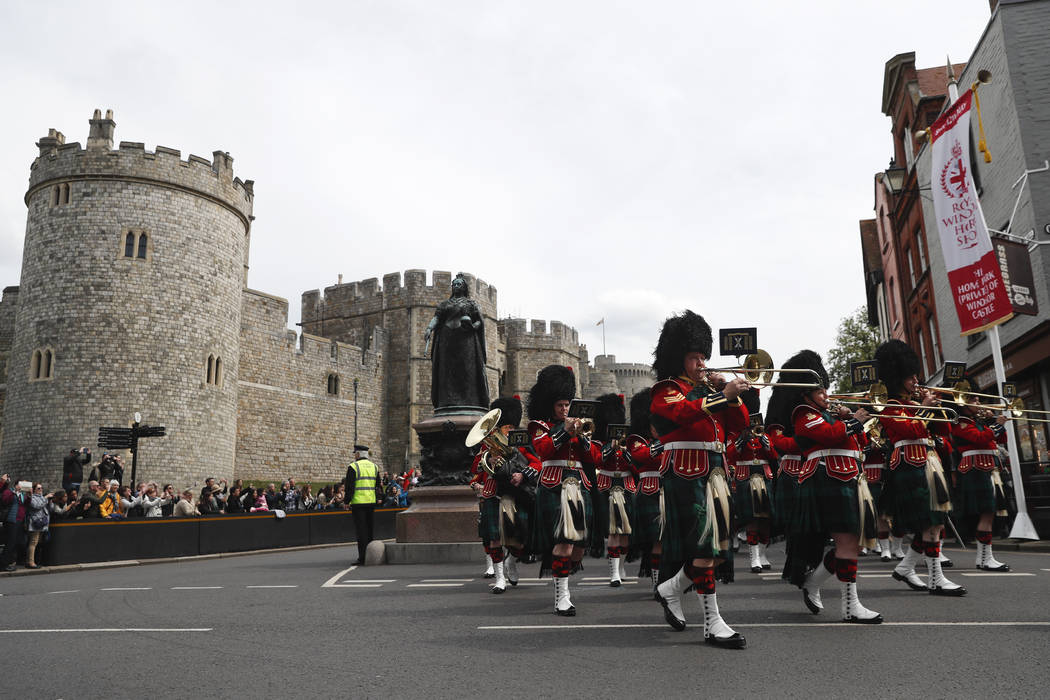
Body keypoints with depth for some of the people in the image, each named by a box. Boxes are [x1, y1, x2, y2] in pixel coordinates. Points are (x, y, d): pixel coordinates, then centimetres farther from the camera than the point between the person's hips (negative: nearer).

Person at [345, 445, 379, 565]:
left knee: (361, 531, -3)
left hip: (358, 502, -5)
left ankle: (362, 558, -5)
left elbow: (349, 486, -10)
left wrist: (347, 501, -3)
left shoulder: (353, 466, -7)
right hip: (371, 502, 5)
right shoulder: (374, 466, 12)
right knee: (370, 530, 12)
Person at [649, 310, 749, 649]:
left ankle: (671, 589, 27)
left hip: (714, 472, 8)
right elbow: (685, 412, -23)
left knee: (719, 546, 8)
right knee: (704, 545, -11)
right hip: (686, 472, -8)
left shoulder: (708, 390, 23)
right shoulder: (667, 390, 0)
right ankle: (713, 623, -6)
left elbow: (739, 425, 15)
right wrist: (723, 394, -28)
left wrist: (727, 393, 1)